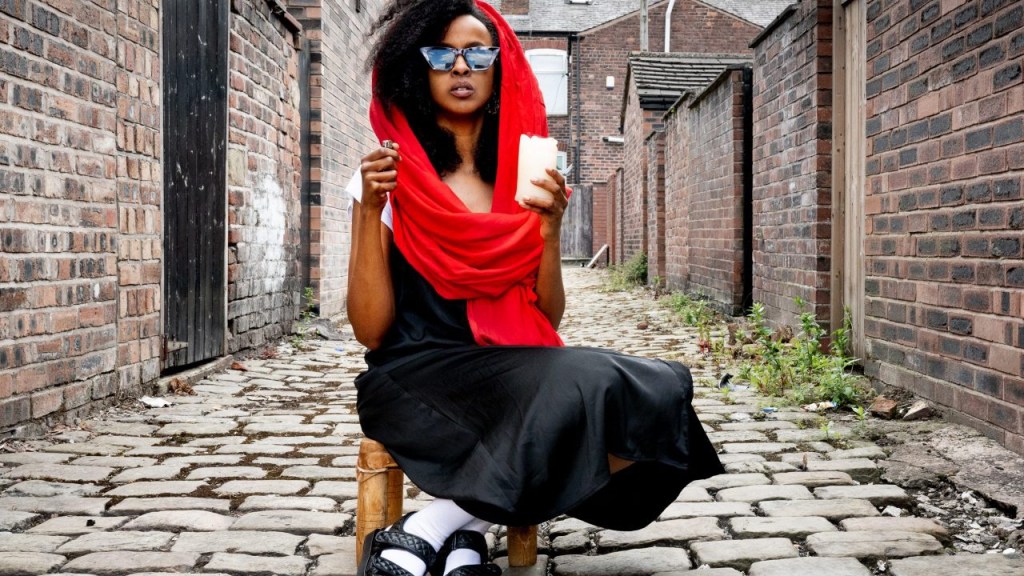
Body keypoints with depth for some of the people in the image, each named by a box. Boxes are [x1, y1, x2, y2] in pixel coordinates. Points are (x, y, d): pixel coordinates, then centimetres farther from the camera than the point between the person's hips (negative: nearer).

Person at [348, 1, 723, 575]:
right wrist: (370, 210, -15)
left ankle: (435, 527, -17)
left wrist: (550, 227, -10)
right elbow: (371, 330, -5)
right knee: (596, 388, -29)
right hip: (414, 378, -4)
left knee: (648, 395, -24)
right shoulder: (389, 178, 1)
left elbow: (546, 323, 6)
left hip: (510, 371, 5)